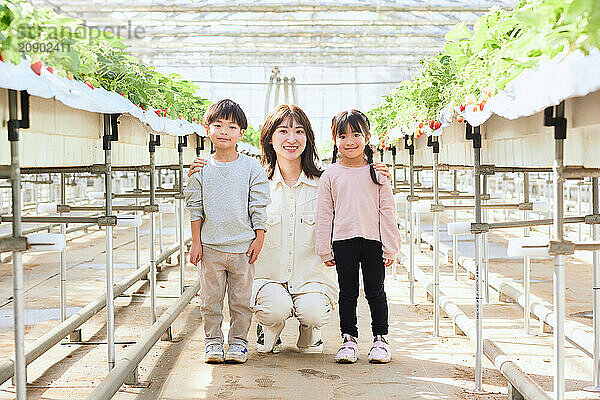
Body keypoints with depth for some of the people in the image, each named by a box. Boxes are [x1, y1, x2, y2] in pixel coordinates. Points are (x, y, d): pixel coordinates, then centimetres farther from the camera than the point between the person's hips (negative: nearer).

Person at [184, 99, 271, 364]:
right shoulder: (201, 169, 3)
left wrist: (258, 239, -2)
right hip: (210, 245, 1)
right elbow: (195, 208, 6)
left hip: (243, 245, -1)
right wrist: (196, 243, 2)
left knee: (241, 299, 5)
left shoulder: (251, 168, 0)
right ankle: (213, 342, 17)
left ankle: (238, 342, 17)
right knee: (211, 299, 5)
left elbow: (259, 207, 3)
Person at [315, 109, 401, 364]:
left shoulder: (377, 173, 4)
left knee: (375, 292, 6)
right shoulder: (330, 175, 5)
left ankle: (380, 338, 17)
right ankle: (349, 339, 16)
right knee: (347, 293, 7)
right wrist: (325, 249, 2)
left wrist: (390, 247, 0)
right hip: (343, 242, 0)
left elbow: (387, 211, 4)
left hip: (373, 241, 0)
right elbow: (324, 215, 6)